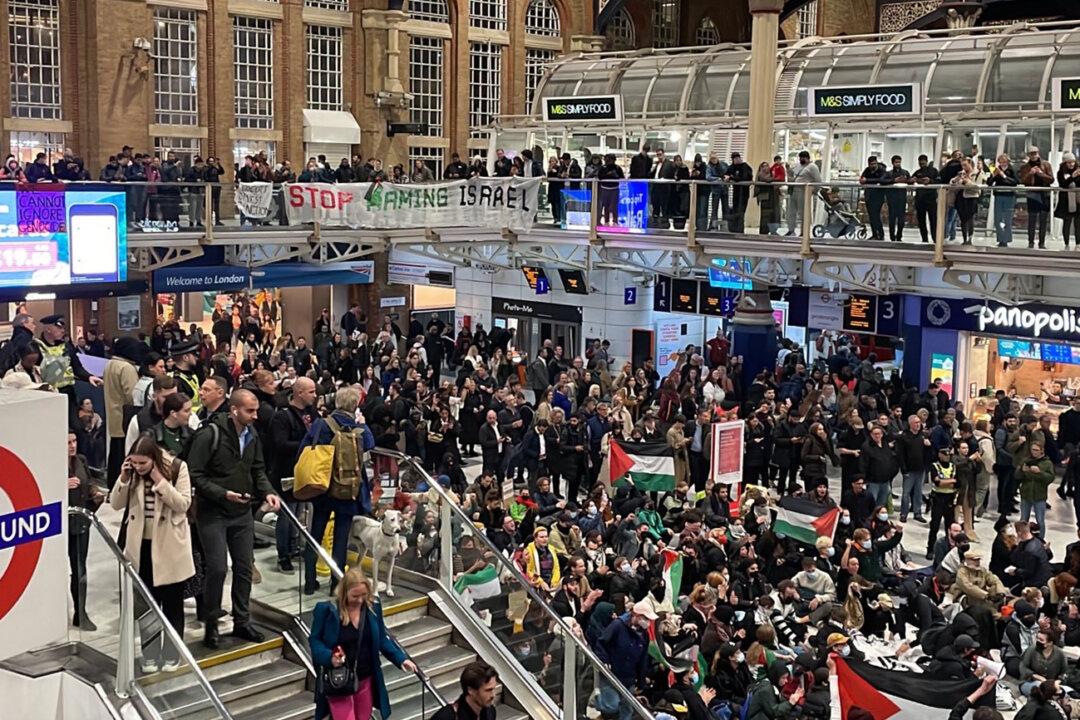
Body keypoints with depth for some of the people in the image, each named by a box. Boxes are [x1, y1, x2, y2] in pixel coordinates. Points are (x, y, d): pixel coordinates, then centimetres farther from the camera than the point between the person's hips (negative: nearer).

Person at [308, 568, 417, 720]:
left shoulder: (373, 606, -3)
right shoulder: (326, 610, -14)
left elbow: (382, 639, 8)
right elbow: (314, 640, -4)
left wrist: (401, 659, -3)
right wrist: (329, 657, -23)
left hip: (365, 680, 4)